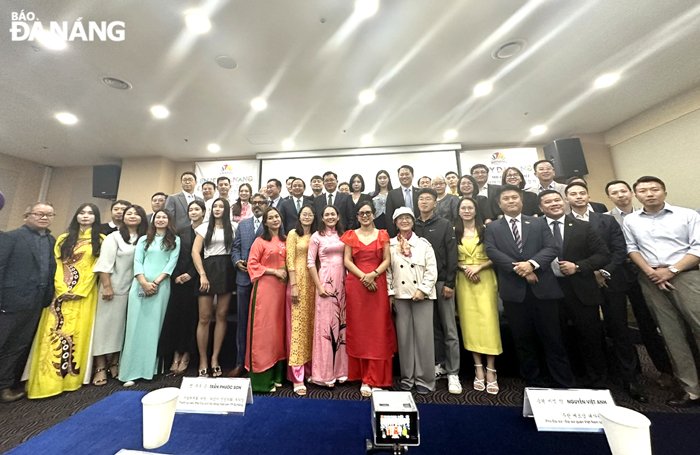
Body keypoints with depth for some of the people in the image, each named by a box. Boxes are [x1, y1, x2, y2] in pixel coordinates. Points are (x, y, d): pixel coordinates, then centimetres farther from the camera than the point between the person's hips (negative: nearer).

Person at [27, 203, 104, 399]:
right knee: (54, 332, 0)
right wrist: (62, 289, -9)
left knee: (78, 333, 1)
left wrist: (78, 290, -9)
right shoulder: (64, 239, 13)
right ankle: (47, 379, 9)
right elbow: (57, 265, 5)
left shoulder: (100, 240, 4)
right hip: (61, 292, 2)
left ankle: (71, 377, 11)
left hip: (85, 294, -2)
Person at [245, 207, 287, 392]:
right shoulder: (260, 241, -3)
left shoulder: (285, 240, 11)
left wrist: (285, 272, 1)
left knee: (278, 327, 11)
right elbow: (252, 264, -7)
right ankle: (262, 377, 12)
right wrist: (274, 271, -13)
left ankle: (276, 374, 24)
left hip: (281, 287, 5)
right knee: (263, 328, 0)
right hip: (265, 287, -5)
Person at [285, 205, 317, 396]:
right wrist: (293, 285, -14)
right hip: (298, 280, -5)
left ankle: (309, 368, 26)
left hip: (313, 281, 5)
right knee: (298, 324, -3)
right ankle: (297, 376, 5)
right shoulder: (293, 234, 0)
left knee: (311, 324, 11)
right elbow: (290, 260, -7)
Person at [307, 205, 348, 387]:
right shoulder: (317, 236, 0)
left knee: (341, 323, 9)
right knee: (325, 323, 0)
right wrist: (319, 286, -10)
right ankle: (325, 373, 15)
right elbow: (310, 263, -4)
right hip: (326, 281, -4)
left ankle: (340, 369, 25)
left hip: (342, 282, 4)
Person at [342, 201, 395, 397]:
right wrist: (363, 276, -13)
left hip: (377, 284, 0)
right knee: (358, 328, 5)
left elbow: (387, 260, 2)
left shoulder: (382, 235, 8)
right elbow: (347, 260, 0)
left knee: (377, 329, 2)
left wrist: (373, 274, -14)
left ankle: (373, 378, 14)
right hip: (355, 285, 0)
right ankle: (363, 374, 21)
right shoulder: (350, 235, 7)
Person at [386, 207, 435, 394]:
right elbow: (388, 271, 5)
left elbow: (432, 270, -1)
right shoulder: (390, 245, 6)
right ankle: (407, 377, 23)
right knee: (404, 336, 8)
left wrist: (423, 289, -10)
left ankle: (424, 379, 17)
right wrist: (390, 294, 1)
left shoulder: (423, 243, 3)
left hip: (422, 295, -1)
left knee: (423, 336, 2)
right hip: (400, 296, 1)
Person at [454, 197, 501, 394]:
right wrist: (464, 268, -11)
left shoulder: (486, 229, 1)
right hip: (464, 281, 1)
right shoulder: (455, 232, 5)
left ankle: (490, 370, 9)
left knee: (488, 322, -3)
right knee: (469, 323, 3)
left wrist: (478, 267, -13)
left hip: (485, 280, -1)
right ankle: (478, 369, 15)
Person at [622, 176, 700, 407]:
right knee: (671, 335, 5)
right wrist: (650, 272, -7)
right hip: (651, 280, 1)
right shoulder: (630, 221, 9)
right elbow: (631, 249, 5)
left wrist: (671, 270, -11)